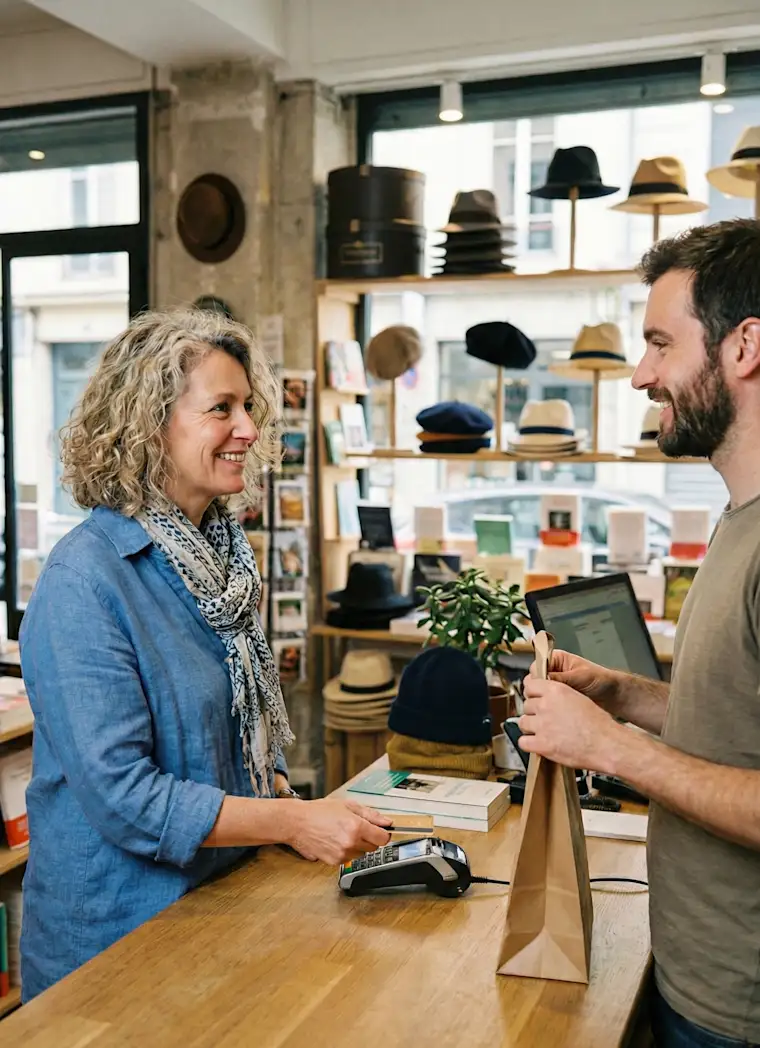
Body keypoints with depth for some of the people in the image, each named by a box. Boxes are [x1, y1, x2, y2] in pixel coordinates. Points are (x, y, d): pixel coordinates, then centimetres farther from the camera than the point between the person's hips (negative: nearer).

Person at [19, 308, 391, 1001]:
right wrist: (294, 822, -24)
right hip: (114, 936, -7)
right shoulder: (84, 580, -23)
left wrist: (285, 794, -3)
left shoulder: (221, 553, 3)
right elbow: (119, 793, -26)